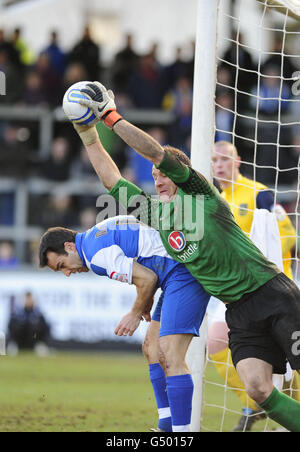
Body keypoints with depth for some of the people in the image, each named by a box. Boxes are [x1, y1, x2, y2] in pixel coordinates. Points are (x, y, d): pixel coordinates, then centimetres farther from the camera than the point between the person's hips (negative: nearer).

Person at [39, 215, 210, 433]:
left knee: (170, 358, -17)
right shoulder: (101, 233, 20)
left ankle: (181, 429, -21)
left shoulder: (96, 253, -13)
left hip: (183, 274, -11)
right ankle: (167, 425, 18)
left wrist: (136, 314, 1)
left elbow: (148, 278, -15)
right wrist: (148, 300, 20)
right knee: (152, 349, 16)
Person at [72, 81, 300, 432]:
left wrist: (112, 117, -12)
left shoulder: (202, 196, -5)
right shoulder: (156, 212, 12)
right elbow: (111, 179, 17)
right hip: (238, 311, 5)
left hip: (271, 291, -5)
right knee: (257, 389, -15)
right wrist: (89, 135, 11)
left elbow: (156, 152, -16)